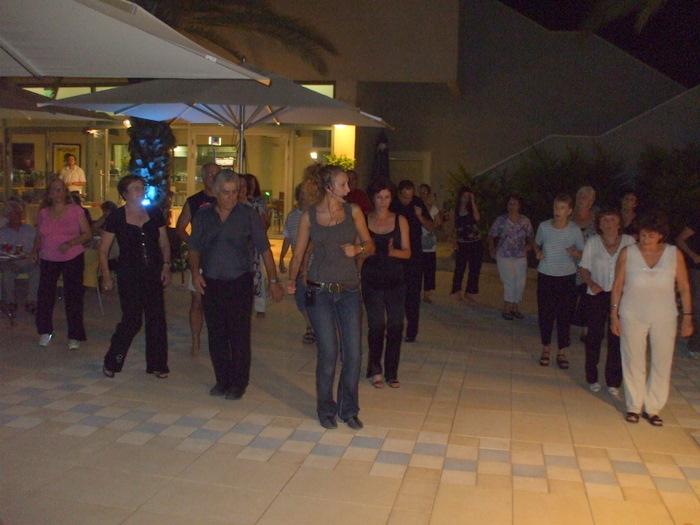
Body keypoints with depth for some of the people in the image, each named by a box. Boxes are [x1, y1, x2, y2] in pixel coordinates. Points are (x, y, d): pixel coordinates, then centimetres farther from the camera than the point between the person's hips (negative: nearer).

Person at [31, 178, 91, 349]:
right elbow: (39, 236, 17)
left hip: (73, 258, -2)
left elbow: (87, 234, -3)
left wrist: (70, 243, -17)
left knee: (73, 296, -2)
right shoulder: (43, 214, 7)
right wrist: (35, 250, -1)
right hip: (48, 259, 3)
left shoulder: (76, 211, -1)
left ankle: (74, 336, 7)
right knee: (44, 295, -1)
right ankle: (45, 331, 20)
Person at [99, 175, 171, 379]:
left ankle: (157, 365, 17)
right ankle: (111, 362, 18)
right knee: (132, 320, -3)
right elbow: (103, 250, 0)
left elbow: (164, 244, 10)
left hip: (154, 273, 3)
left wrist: (166, 266, -1)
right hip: (129, 275, -3)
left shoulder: (155, 213, 4)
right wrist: (106, 276, -5)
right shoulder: (116, 217, -4)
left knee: (157, 319, 4)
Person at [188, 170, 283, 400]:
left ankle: (239, 382, 12)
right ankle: (222, 379, 22)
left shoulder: (248, 215, -1)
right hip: (210, 284, 3)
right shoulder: (203, 216, 8)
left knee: (239, 335, -1)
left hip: (239, 283, -3)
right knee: (216, 334, 8)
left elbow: (264, 249, -1)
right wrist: (195, 272, -2)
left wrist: (273, 280, -4)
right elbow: (194, 248, 15)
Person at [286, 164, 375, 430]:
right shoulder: (309, 216, -1)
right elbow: (298, 253, 4)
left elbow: (370, 245, 6)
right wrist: (292, 279, -4)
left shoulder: (353, 211, 2)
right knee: (328, 353, -2)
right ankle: (326, 409, 20)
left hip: (349, 290, 2)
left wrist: (357, 249, -13)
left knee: (353, 354, 1)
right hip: (319, 291, -2)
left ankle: (349, 409, 22)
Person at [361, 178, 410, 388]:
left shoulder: (400, 221, 4)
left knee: (395, 326, 1)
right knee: (376, 325, -4)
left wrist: (393, 252, -19)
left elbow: (407, 252, 0)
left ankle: (391, 372, 16)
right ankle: (375, 370, 16)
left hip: (395, 280, 2)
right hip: (372, 281, -1)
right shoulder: (363, 220, 1)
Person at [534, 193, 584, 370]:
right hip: (545, 275, 1)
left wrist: (575, 253, -22)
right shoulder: (544, 227, -3)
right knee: (545, 313, 5)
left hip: (567, 276, -1)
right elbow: (537, 243, 15)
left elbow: (583, 254, 0)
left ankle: (562, 352, 14)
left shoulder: (575, 230, -6)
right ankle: (545, 349, 22)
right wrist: (538, 252, -7)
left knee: (564, 315, 1)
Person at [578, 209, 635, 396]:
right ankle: (592, 379, 22)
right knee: (594, 336, 7)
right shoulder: (592, 242, 2)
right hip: (596, 296, 1)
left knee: (617, 338, -1)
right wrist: (591, 283, -13)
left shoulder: (629, 241, 1)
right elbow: (583, 268, 5)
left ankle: (613, 382, 11)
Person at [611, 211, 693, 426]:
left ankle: (652, 408, 20)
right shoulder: (627, 253, -5)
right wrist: (614, 315, -1)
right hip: (632, 317, 0)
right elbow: (617, 285, 1)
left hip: (664, 318, 1)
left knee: (662, 364, 5)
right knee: (633, 362, 7)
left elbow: (684, 287, 3)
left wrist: (687, 317, 1)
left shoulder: (674, 254, -3)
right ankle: (634, 406, 23)